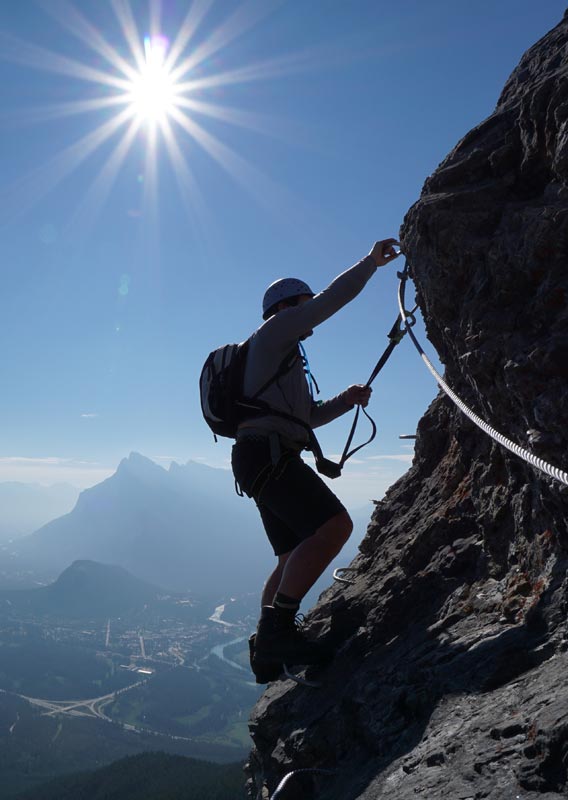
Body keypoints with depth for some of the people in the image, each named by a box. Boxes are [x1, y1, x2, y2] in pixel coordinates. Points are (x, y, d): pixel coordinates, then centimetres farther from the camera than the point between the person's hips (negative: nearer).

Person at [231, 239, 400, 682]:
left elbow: (307, 416, 33)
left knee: (297, 556, 12)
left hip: (265, 460, 11)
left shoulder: (283, 356, 32)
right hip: (267, 453, -11)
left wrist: (345, 400, 18)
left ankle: (267, 652, 17)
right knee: (335, 525, -24)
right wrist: (372, 261, 8)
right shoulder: (273, 332, 3)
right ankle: (277, 627, -23)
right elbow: (333, 298, -3)